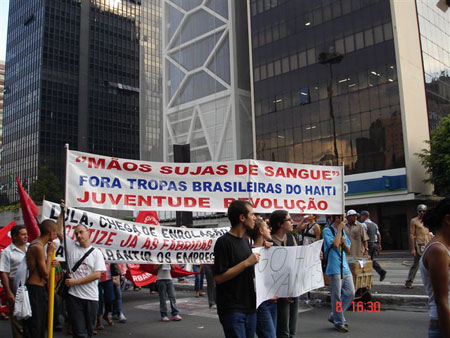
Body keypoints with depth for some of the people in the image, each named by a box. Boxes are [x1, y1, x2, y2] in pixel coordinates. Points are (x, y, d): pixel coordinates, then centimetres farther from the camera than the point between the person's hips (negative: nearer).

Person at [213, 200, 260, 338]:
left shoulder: (245, 241, 12)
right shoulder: (224, 242, -13)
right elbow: (218, 277, -18)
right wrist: (246, 263, -19)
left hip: (249, 306, 8)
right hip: (232, 309, -8)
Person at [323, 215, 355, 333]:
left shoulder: (343, 231, 16)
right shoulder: (327, 231, -6)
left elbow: (348, 250, 17)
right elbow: (335, 244, -20)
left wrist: (344, 242, -3)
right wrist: (339, 229, -12)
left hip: (345, 267, 7)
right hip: (335, 268, -7)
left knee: (350, 293, 7)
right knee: (337, 297, -1)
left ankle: (334, 316, 23)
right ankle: (339, 322, 13)